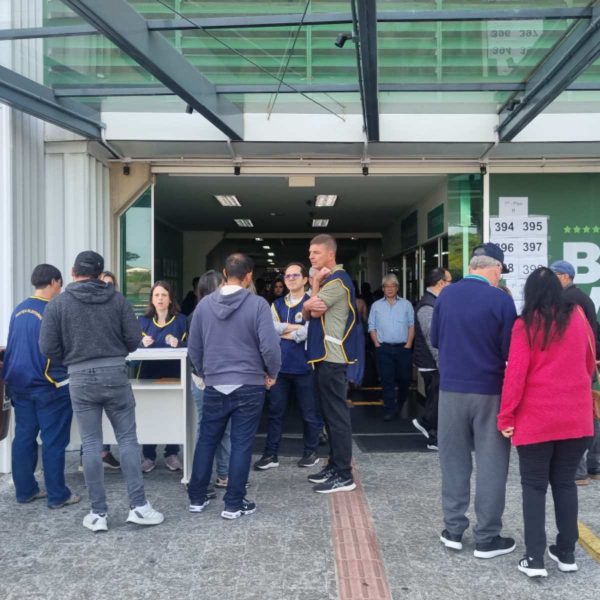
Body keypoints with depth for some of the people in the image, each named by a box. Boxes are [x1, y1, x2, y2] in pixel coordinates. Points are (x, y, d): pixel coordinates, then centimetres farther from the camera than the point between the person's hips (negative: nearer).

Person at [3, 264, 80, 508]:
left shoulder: (18, 310, 7)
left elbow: (13, 347, 15)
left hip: (20, 385, 7)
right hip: (50, 387, -7)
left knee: (23, 438, 12)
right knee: (53, 442, 0)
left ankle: (25, 490, 20)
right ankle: (57, 495, 7)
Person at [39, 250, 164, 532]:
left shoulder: (58, 303, -1)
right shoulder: (117, 298, 1)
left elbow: (47, 346, -3)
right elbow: (133, 338, 0)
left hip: (80, 379, 0)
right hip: (115, 374, 0)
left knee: (91, 445, 6)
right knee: (127, 439, 7)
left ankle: (98, 513, 11)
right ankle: (138, 505, 5)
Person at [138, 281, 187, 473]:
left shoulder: (180, 320, 2)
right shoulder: (144, 320, 9)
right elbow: (137, 347, 6)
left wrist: (177, 344, -22)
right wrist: (143, 343, -16)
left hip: (173, 373, -1)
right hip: (149, 372, 1)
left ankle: (172, 454, 16)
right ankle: (149, 456, 11)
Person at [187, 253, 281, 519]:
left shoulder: (204, 304, 1)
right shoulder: (258, 304, -11)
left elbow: (194, 348, 8)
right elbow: (269, 346, -16)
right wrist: (272, 373, 2)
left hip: (214, 386, 3)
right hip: (249, 386, -3)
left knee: (206, 441, 15)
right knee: (241, 444, 5)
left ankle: (196, 498, 24)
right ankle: (233, 504, 11)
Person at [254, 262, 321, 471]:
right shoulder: (277, 304, 12)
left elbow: (308, 332, -17)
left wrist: (283, 332, -5)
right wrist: (296, 327, -11)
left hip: (304, 366, -4)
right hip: (280, 365, 4)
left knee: (309, 413, 7)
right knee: (276, 412, 8)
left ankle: (311, 452, 22)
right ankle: (270, 454, 16)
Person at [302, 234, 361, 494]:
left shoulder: (337, 280, -12)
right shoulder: (327, 279, 19)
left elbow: (316, 310, -15)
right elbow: (307, 312, 13)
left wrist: (315, 282, -3)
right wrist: (309, 304, -9)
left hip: (332, 357, -10)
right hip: (325, 355, 10)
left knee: (337, 414, -7)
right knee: (329, 413, 14)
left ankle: (344, 475, -3)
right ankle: (334, 465, 23)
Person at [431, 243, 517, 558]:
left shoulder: (445, 295, -1)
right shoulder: (501, 300, -12)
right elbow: (510, 352, -8)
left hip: (451, 389, 4)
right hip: (489, 392, -3)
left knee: (454, 461, 13)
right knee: (491, 464, 8)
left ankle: (453, 530, 20)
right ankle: (486, 538, 14)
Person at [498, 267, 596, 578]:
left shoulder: (525, 323, -9)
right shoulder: (578, 316, 3)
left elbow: (516, 372, -13)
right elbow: (590, 364, 14)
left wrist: (506, 416, -6)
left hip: (536, 419, -3)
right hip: (576, 417, 4)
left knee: (534, 485, 6)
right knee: (565, 482, 15)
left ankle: (534, 558, 4)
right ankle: (566, 553, 22)